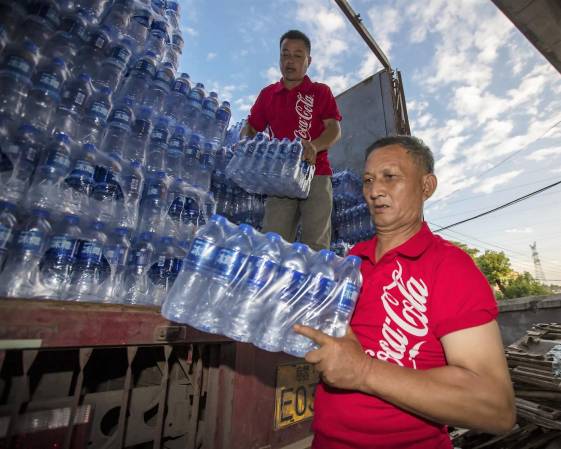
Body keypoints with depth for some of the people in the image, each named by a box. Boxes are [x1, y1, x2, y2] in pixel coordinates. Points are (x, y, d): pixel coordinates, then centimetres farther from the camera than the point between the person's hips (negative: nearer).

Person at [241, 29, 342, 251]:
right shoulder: (267, 94, 20)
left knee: (316, 245, -8)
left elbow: (335, 129, 2)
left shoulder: (320, 91, 13)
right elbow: (250, 127, 22)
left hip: (315, 175, -1)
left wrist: (314, 146, -20)